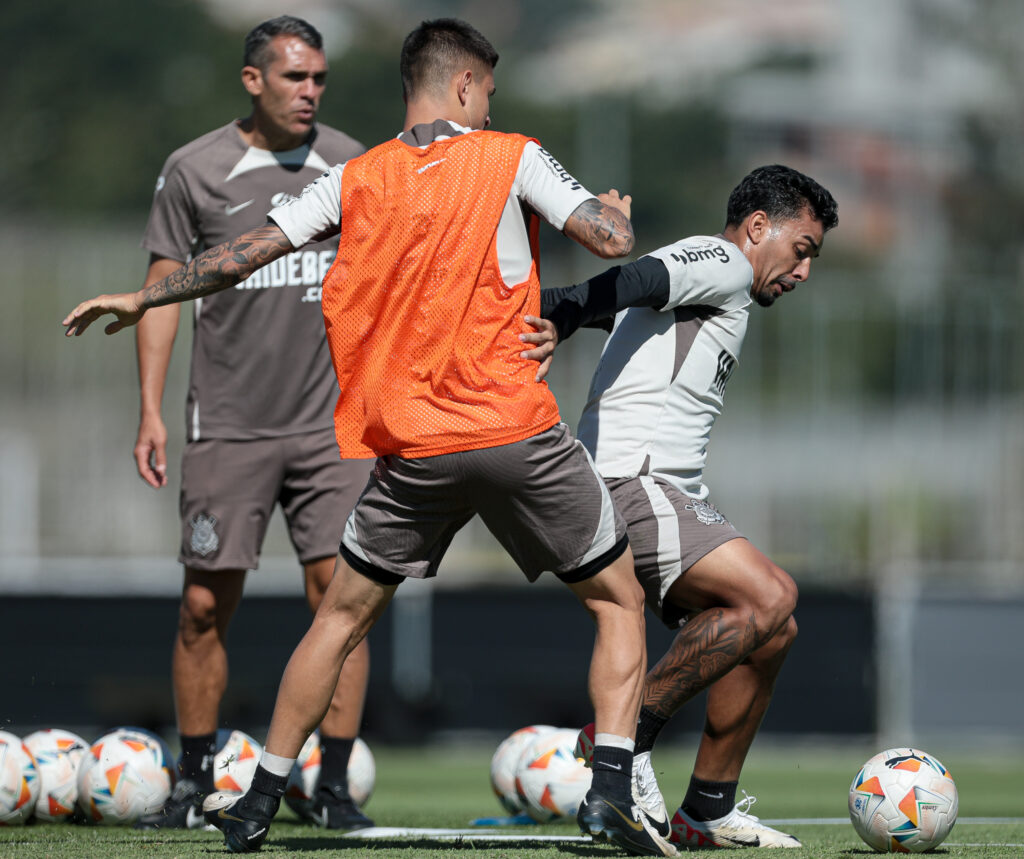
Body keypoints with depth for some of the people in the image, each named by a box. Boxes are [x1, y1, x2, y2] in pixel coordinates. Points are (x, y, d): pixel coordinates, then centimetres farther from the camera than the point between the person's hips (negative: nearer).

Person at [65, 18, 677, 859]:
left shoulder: (357, 181, 6)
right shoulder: (511, 158, -1)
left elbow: (245, 252, 7)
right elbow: (614, 239, -4)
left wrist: (143, 298, 21)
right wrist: (617, 206, 21)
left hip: (412, 447, 3)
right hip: (519, 433, -3)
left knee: (342, 616, 18)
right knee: (619, 601, 11)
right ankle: (611, 788, -6)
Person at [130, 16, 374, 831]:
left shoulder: (349, 163, 5)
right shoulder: (195, 171, -1)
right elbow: (163, 288, 3)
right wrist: (151, 412, -3)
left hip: (331, 422, 1)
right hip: (228, 422, -1)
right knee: (205, 604, 2)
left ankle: (335, 788, -1)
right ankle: (194, 785, 16)